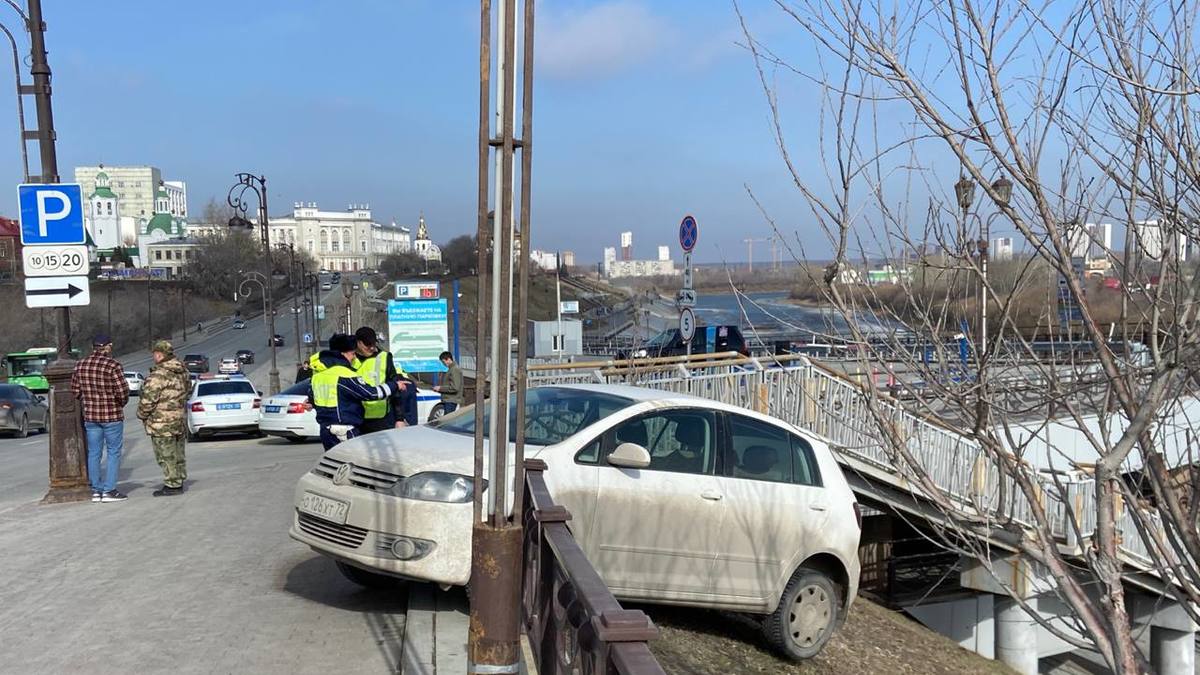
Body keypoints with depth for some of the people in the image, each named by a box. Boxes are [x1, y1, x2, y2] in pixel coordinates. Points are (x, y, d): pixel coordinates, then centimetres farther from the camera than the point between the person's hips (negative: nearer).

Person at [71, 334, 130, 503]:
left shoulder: (80, 365, 3)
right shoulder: (113, 365, -14)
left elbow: (75, 391, 7)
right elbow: (122, 392, -18)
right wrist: (122, 403, 3)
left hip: (90, 416, 5)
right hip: (112, 415, -5)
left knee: (93, 453, 11)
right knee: (113, 453, 4)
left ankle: (96, 490, 16)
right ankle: (109, 491, 2)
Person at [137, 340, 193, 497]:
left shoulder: (158, 375, -20)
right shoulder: (183, 371, 7)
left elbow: (148, 399, -19)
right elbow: (188, 391, 19)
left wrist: (142, 414, -3)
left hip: (161, 423, -9)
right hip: (180, 419, 9)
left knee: (166, 455, -1)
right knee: (178, 454, 15)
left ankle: (172, 485, 2)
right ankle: (178, 482, 23)